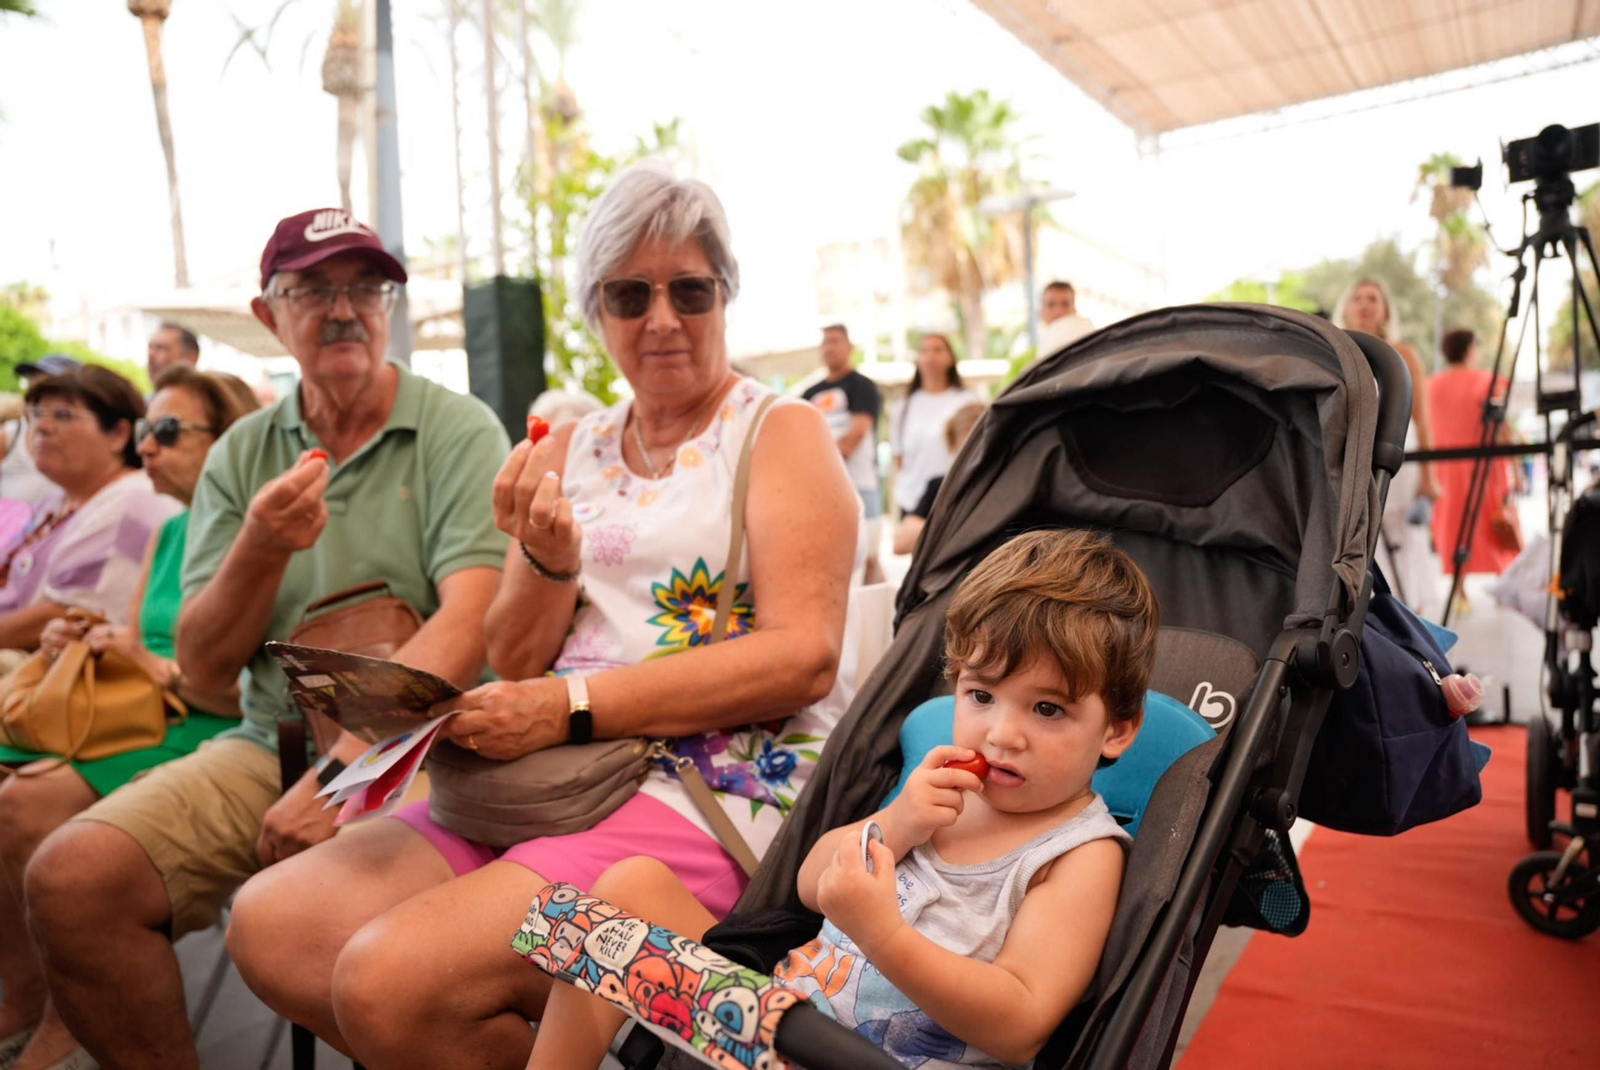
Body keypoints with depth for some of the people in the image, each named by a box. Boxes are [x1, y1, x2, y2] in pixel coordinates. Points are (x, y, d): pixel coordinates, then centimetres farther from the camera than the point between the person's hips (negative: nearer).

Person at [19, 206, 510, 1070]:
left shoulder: (458, 431, -3)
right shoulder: (241, 455, 10)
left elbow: (467, 624, -15)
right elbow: (203, 669, 5)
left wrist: (345, 770, -21)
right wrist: (262, 547, -13)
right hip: (270, 744, 5)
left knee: (293, 917, -30)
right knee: (68, 879, -14)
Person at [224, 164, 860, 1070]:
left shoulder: (782, 433, 0)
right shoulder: (569, 451, 15)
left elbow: (804, 655, -13)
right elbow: (515, 667, 13)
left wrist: (573, 705, -17)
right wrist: (552, 561, -9)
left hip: (720, 783, -6)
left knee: (389, 980, -22)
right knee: (270, 924, -5)